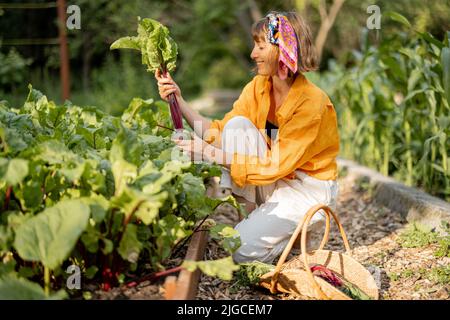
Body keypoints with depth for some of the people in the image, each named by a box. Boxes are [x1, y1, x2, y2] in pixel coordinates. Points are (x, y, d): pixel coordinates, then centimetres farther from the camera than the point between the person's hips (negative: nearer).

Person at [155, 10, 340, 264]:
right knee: (237, 125, -18)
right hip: (273, 183, 6)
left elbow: (275, 165, -26)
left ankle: (295, 229, 8)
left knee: (242, 250, -21)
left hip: (309, 191, -6)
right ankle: (257, 214, -8)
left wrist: (211, 153, -29)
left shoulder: (311, 102, -24)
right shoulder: (258, 87, -3)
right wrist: (179, 100, -16)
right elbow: (220, 132, -6)